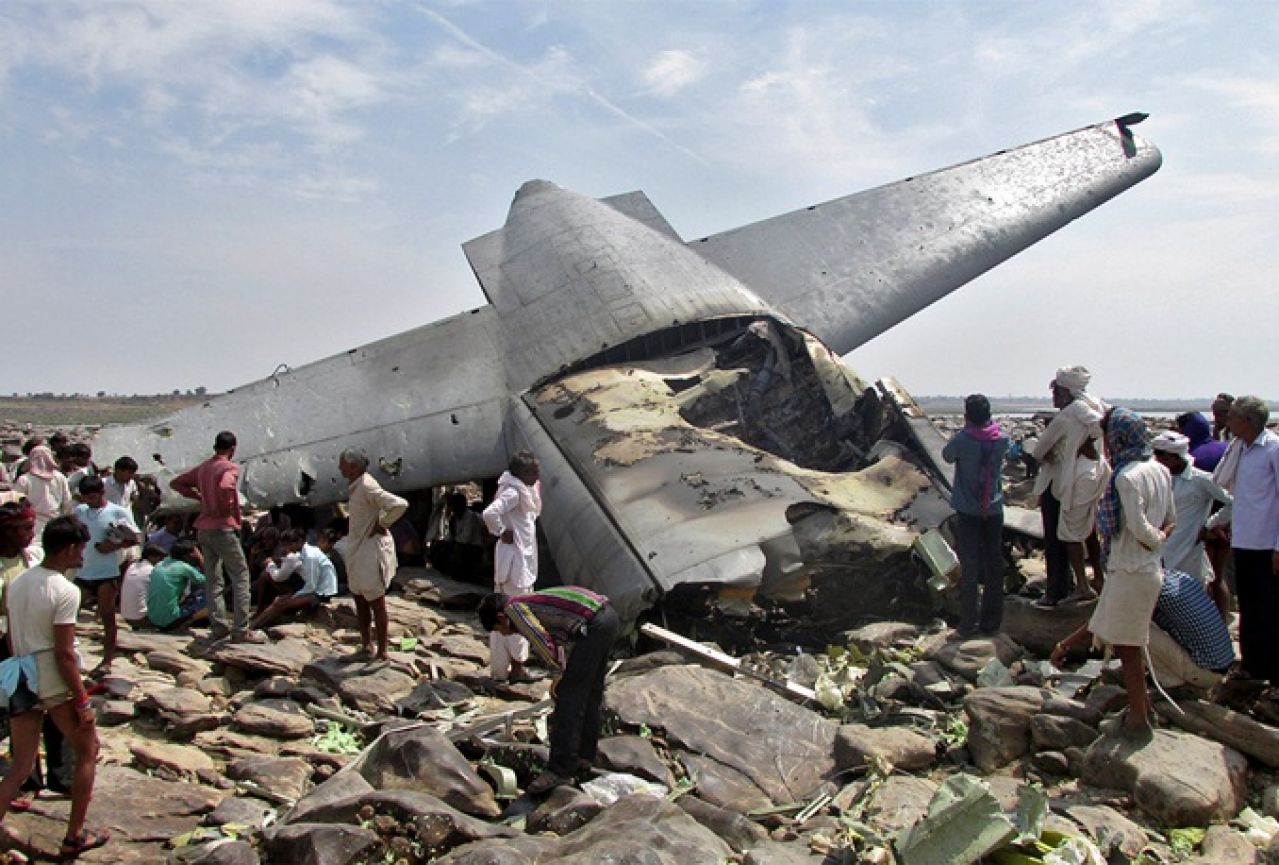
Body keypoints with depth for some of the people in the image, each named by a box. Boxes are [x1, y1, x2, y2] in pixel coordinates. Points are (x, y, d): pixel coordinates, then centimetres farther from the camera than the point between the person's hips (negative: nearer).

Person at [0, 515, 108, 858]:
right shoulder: (65, 591, -18)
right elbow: (63, 654, -18)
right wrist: (82, 701, -12)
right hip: (54, 683, -7)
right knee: (88, 750, 13)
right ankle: (74, 837, 20)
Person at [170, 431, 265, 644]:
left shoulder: (202, 467, 14)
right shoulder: (230, 468, -10)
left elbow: (176, 483, 23)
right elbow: (224, 487, -30)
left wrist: (199, 496, 16)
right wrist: (230, 508, -14)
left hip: (203, 528, 8)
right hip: (223, 527, -8)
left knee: (214, 579, 12)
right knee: (240, 576, -4)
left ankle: (219, 626, 12)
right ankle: (241, 630, -8)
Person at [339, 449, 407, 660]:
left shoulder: (367, 487, -22)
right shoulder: (356, 487, 7)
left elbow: (400, 504, -30)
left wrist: (382, 524, -18)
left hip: (372, 549, -10)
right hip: (358, 549, 10)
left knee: (376, 602, -2)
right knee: (360, 599, 18)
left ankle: (382, 652, 7)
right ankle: (366, 645, 30)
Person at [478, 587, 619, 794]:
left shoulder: (514, 608, 1)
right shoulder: (532, 602, 27)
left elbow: (544, 644, -10)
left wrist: (563, 673, 4)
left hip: (594, 625, -10)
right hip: (608, 614, 10)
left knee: (569, 696, -3)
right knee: (589, 694, 20)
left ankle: (560, 769, 1)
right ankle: (584, 755, 32)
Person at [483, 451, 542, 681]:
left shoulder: (522, 490, 12)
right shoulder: (512, 491, -18)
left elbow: (533, 514, 26)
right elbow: (490, 513, -31)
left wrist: (537, 490, 12)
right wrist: (501, 533, -18)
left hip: (522, 559, 10)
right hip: (514, 560, -10)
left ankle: (501, 667, 23)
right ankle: (516, 667, 7)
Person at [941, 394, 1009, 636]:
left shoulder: (962, 439, -17)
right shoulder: (1002, 439, -6)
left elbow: (946, 456, 1)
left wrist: (963, 430, 3)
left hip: (968, 512, -3)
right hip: (994, 510, 3)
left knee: (969, 567, 3)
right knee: (994, 564, 11)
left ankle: (968, 624, 6)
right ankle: (991, 621, 18)